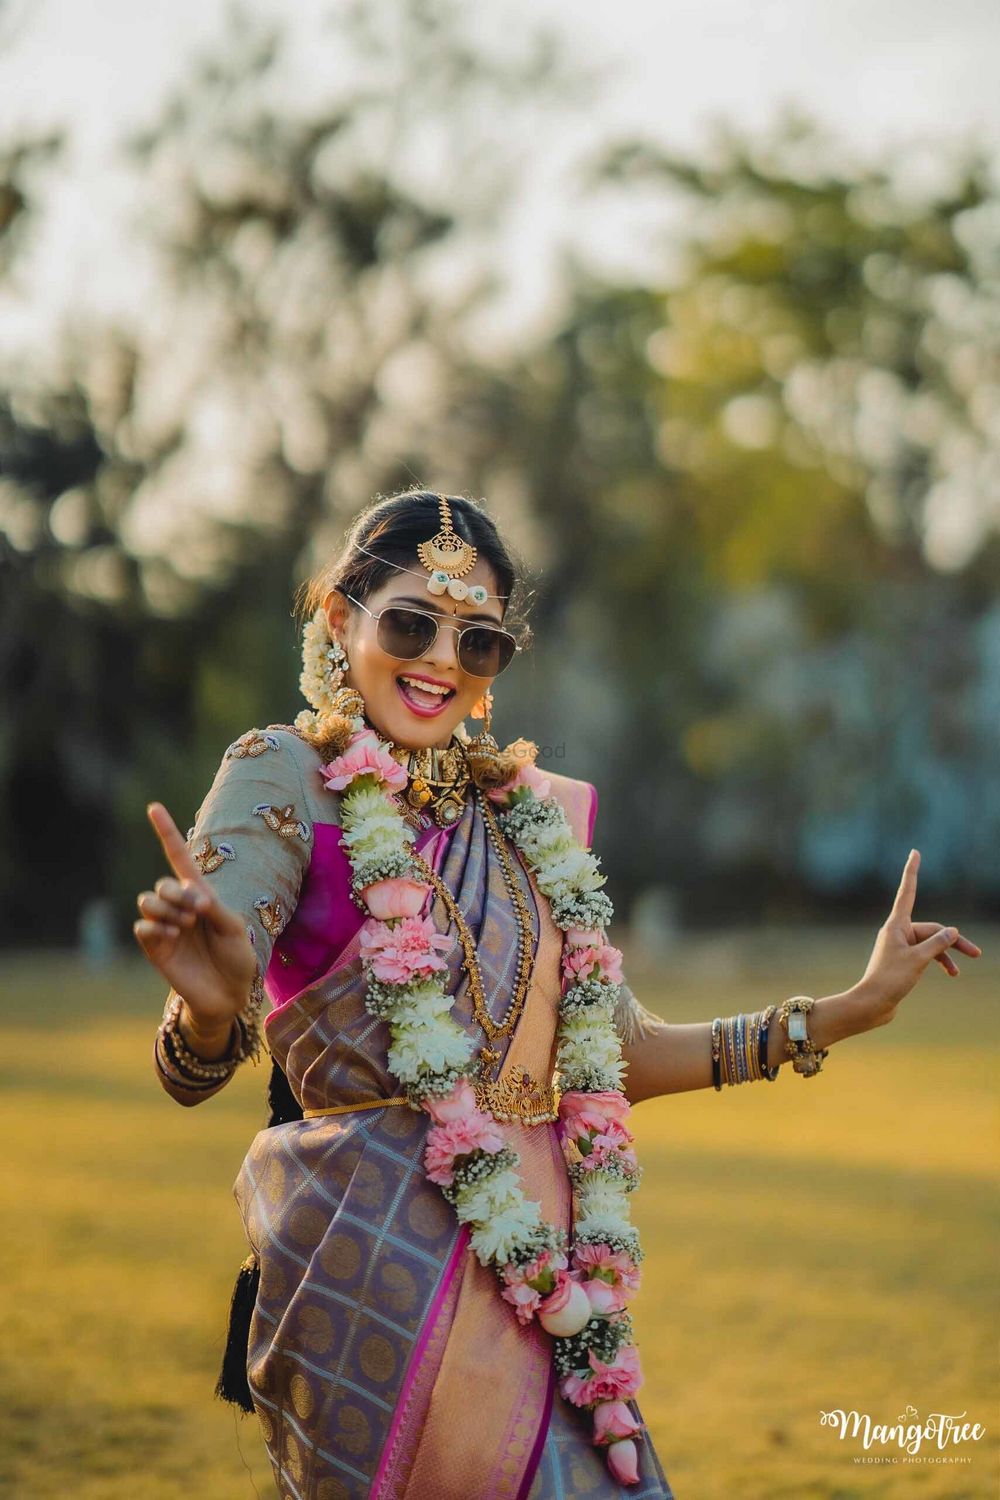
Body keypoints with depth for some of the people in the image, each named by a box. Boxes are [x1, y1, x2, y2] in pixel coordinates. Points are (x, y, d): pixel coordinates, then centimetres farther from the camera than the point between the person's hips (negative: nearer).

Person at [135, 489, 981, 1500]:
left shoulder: (539, 817, 13)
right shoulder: (286, 780, -4)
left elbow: (622, 1056, 19)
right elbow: (190, 1073, -15)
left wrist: (856, 1007, 15)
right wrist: (214, 1003, -39)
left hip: (546, 1286, 5)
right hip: (374, 1268, -5)